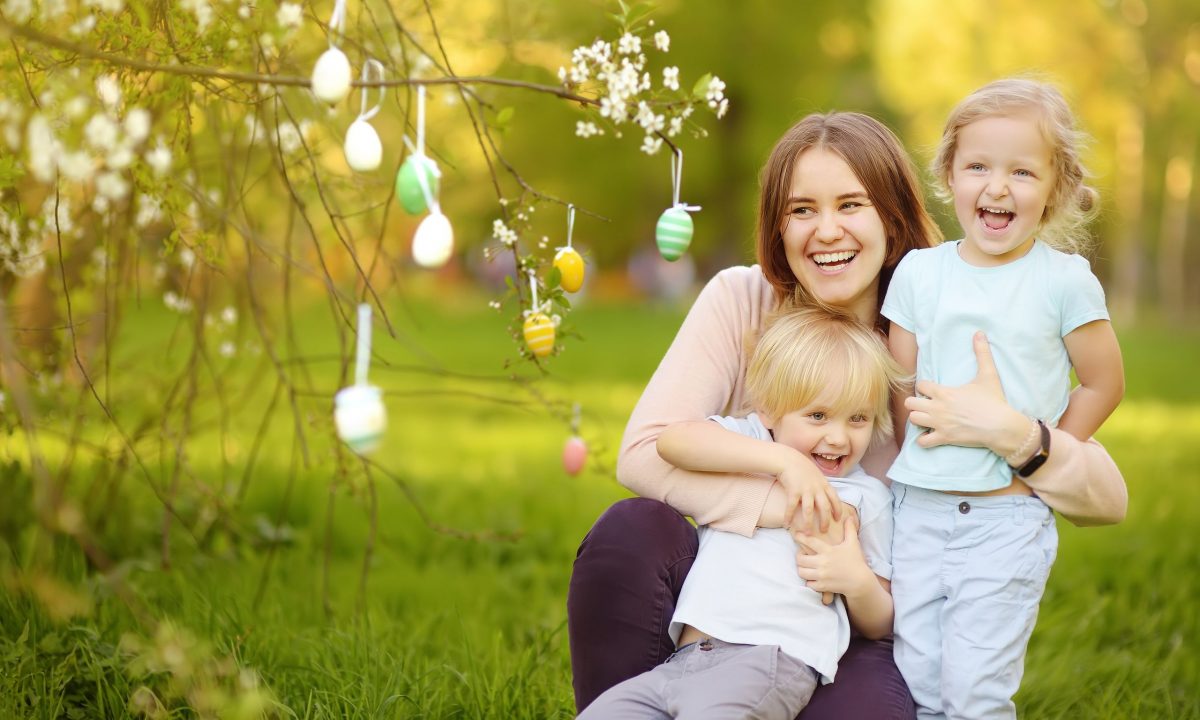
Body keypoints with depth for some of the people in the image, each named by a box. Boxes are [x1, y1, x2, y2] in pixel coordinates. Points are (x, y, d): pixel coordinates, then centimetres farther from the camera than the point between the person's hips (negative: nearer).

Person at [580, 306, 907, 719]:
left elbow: (880, 626, 20)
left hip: (772, 658, -3)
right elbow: (674, 441, -7)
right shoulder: (747, 441, 17)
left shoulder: (866, 497, 15)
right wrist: (785, 460, -12)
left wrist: (859, 583, -4)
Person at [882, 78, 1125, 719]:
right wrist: (925, 468, 2)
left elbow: (1103, 384, 4)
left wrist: (1037, 455, -3)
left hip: (1007, 519, -3)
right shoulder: (918, 273, 4)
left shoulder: (1065, 281, -4)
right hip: (917, 508, 3)